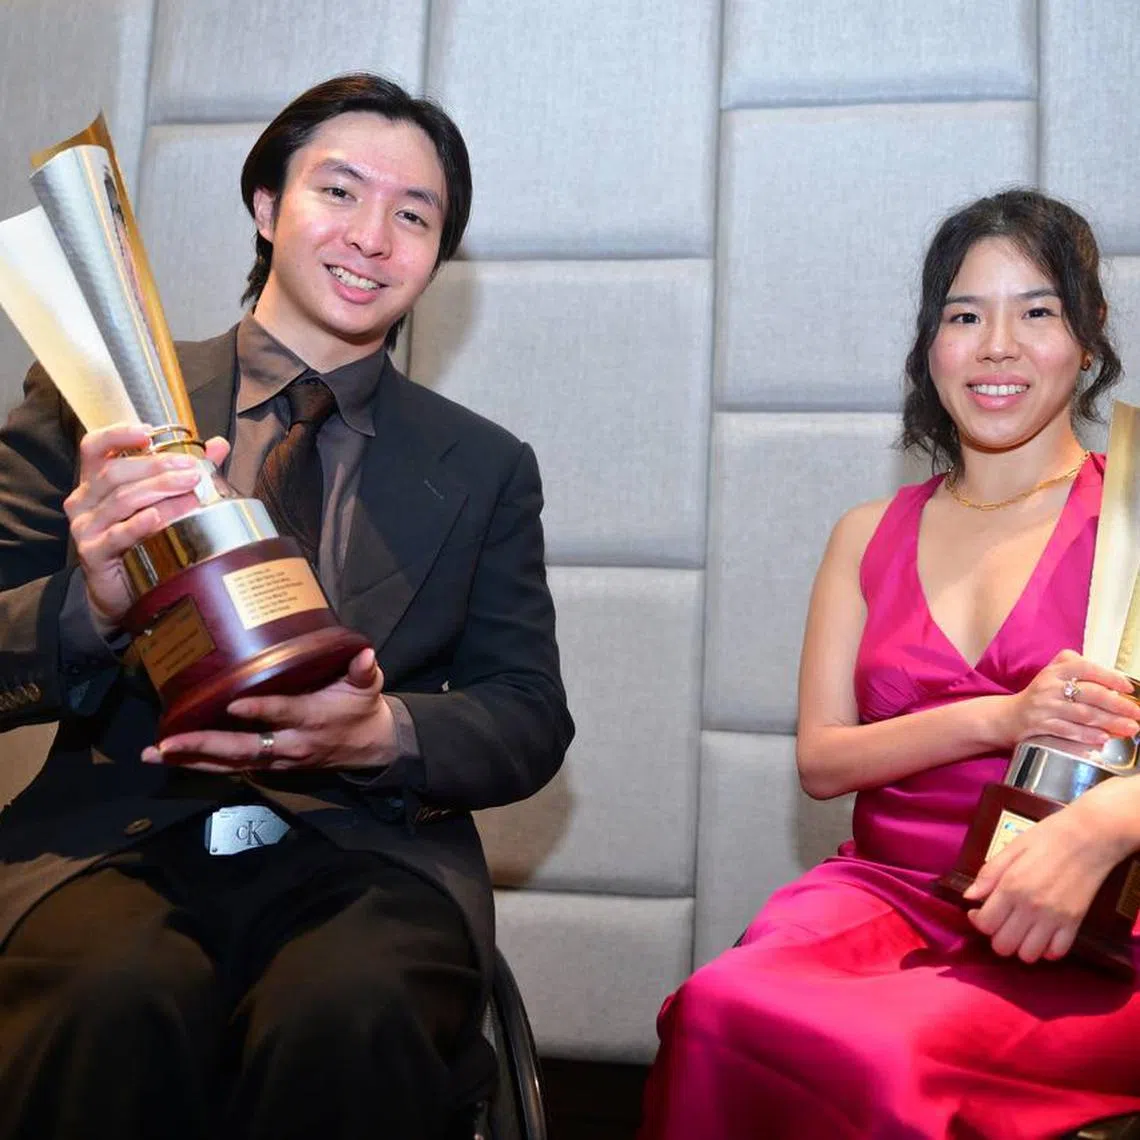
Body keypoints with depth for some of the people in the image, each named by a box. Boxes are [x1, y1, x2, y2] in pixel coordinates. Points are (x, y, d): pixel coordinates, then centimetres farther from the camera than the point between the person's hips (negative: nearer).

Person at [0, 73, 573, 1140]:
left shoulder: (487, 468, 14)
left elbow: (530, 722, 10)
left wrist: (387, 732, -13)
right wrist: (90, 604, -17)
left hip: (364, 853, 1)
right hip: (116, 840, 0)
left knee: (354, 1013, -33)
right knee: (112, 1005, -34)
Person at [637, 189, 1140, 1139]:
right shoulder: (870, 537, 16)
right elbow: (820, 760, 7)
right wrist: (998, 718, -9)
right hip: (884, 893, 3)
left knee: (884, 1057, -34)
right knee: (716, 1012, -30)